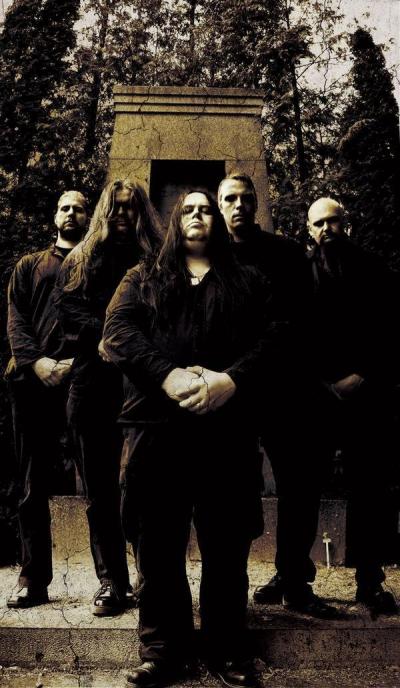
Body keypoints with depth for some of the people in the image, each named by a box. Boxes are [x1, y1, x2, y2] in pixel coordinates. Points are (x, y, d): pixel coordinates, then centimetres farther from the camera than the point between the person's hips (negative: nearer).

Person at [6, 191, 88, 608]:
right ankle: (33, 579, 11)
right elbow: (15, 318, 10)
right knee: (33, 486, 4)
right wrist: (36, 361, -9)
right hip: (34, 381, 2)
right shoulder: (29, 266, 24)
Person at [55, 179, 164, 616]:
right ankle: (111, 584, 12)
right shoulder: (81, 258, 17)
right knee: (100, 490, 4)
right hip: (94, 384, 2)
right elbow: (65, 308, 6)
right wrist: (103, 329, -9)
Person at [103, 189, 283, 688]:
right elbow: (118, 332, 1)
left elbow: (269, 338, 4)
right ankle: (162, 648, 19)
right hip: (157, 424, 1)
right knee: (159, 544, 5)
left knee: (226, 544, 5)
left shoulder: (248, 282, 19)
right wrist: (168, 375, -16)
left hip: (228, 425, 0)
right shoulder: (142, 280, 19)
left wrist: (232, 380, -16)